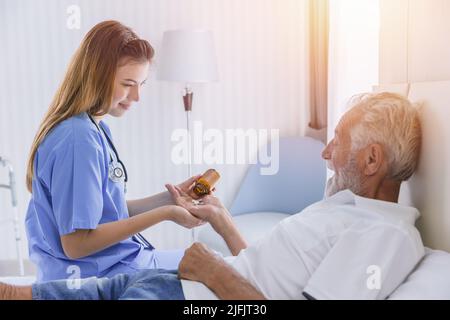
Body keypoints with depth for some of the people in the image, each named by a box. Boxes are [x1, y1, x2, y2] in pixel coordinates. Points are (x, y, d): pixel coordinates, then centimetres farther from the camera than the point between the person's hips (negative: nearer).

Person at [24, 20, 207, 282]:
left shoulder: (96, 128, 5)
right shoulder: (79, 139, -24)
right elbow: (76, 244, -24)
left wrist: (170, 198, 3)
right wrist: (164, 213, -21)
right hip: (103, 276, -9)